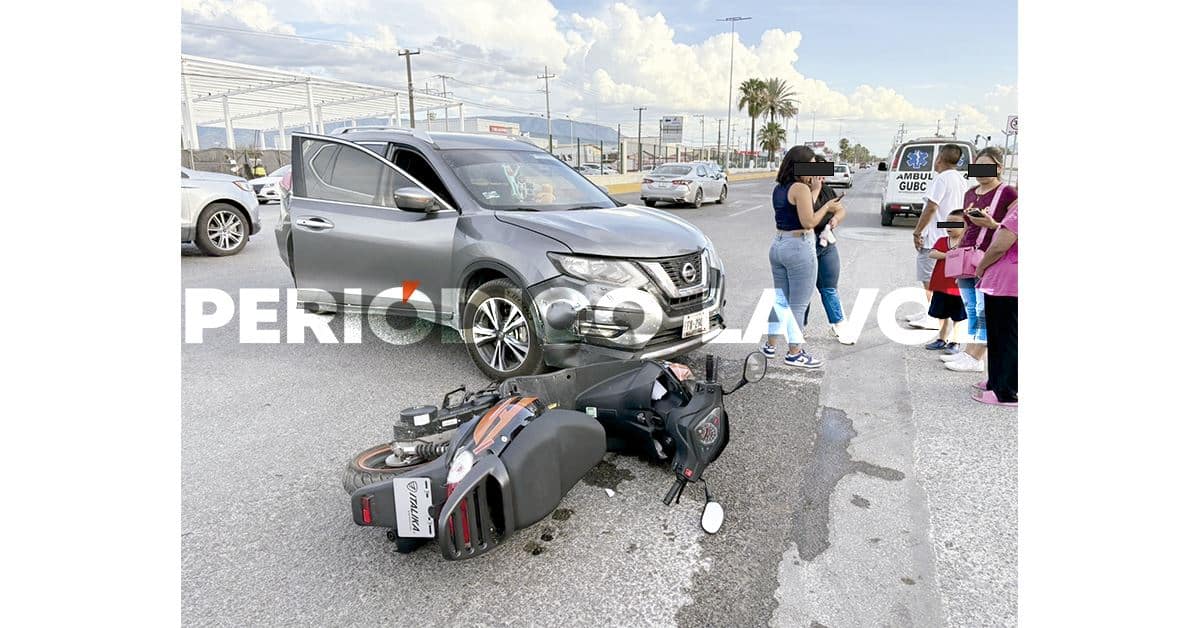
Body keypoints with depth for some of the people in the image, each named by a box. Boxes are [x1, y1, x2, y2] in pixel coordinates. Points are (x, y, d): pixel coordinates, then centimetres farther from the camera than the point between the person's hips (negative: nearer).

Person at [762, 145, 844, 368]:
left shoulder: (779, 188, 11)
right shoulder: (800, 188, -14)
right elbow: (808, 222, -17)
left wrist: (814, 190, 13)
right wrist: (827, 207, -4)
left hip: (778, 246, 9)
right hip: (799, 249, -8)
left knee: (780, 299, 18)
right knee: (798, 305, 0)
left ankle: (770, 345, 25)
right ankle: (794, 353, 8)